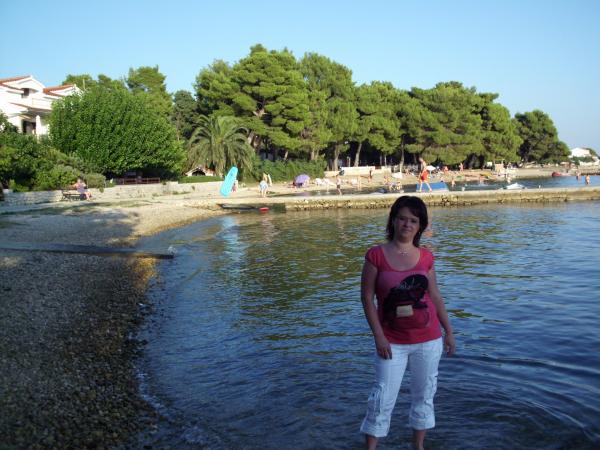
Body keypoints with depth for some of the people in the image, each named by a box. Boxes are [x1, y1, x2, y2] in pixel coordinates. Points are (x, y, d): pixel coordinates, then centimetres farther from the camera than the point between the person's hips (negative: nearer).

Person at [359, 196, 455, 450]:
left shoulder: (426, 257, -1)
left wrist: (448, 331, 8)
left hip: (428, 339, 3)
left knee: (424, 394, 15)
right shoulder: (376, 255, -9)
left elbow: (435, 296, 8)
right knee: (383, 398, 0)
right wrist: (379, 337, -13)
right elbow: (366, 297, -8)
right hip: (392, 341, -3)